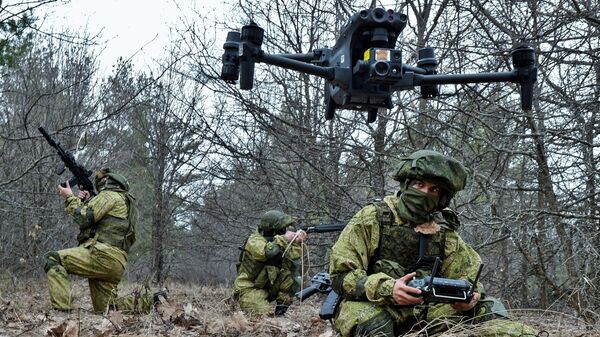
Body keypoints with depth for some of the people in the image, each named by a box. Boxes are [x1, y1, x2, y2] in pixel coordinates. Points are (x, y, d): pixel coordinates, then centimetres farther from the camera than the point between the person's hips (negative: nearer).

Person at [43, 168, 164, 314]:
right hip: (117, 265, 9)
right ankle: (151, 301, 4)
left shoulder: (110, 195, 1)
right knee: (105, 308, 13)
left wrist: (70, 198, 5)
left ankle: (62, 310, -20)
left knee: (52, 259, -9)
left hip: (103, 255, -9)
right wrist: (85, 202, 22)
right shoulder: (126, 202, 29)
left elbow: (83, 218, -9)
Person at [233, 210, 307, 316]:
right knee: (266, 315, -26)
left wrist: (297, 244, -15)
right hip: (248, 289, -7)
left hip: (268, 288, 7)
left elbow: (292, 264, -6)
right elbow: (268, 252, -39)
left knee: (292, 275, -13)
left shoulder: (278, 243, 3)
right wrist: (284, 239, -26)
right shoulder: (255, 241, -17)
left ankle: (281, 308, -3)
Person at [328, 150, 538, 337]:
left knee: (486, 308, -12)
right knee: (368, 317, -39)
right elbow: (341, 275, -11)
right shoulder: (371, 219, -5)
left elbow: (469, 274, 11)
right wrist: (387, 289, -28)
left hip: (423, 309, 4)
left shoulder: (443, 230, 8)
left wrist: (470, 296, -15)